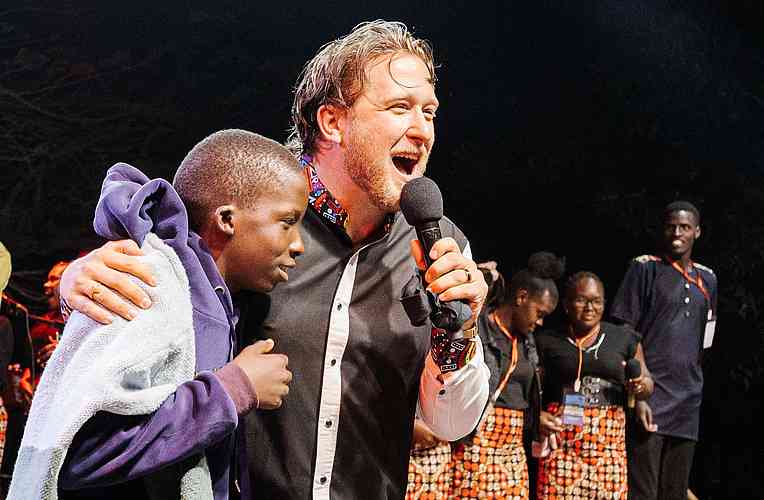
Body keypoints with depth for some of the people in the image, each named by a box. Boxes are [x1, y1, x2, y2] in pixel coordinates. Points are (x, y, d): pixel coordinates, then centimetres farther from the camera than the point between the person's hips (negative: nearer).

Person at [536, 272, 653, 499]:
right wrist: (536, 415, -11)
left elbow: (648, 382, 16)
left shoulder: (625, 339, 11)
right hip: (562, 440, -1)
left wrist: (640, 386, -6)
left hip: (609, 439, 1)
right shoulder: (548, 341, 6)